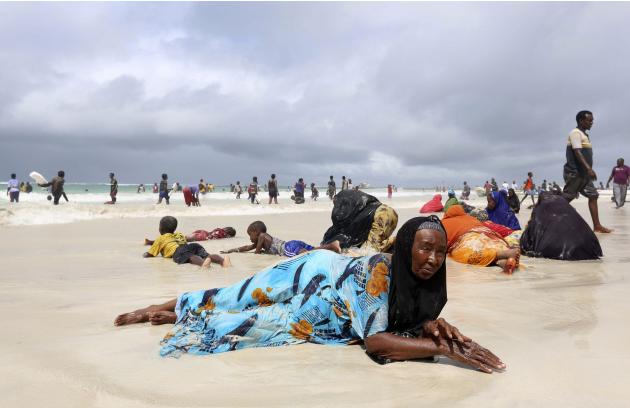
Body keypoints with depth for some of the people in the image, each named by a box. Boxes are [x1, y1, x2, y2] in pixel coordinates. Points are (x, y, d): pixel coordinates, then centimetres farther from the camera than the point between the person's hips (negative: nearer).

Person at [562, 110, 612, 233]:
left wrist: (588, 170, 21)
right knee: (565, 199, -9)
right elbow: (577, 152, -22)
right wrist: (589, 168, -30)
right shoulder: (576, 133, -11)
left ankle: (597, 225, 7)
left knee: (593, 196, 6)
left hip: (583, 173, 10)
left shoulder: (585, 135, 19)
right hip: (574, 172, -10)